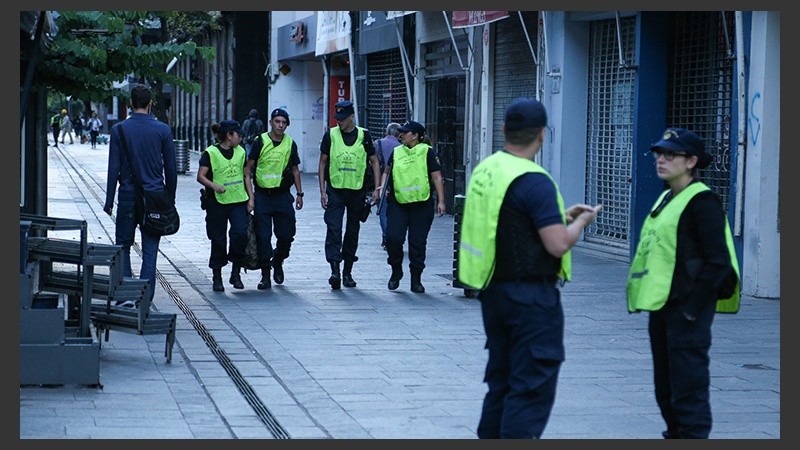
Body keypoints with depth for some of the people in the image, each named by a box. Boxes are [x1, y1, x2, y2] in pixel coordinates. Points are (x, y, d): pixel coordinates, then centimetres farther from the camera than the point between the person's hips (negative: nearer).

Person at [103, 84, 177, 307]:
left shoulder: (119, 130, -3)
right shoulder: (162, 130, -1)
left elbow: (114, 169, -4)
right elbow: (171, 169, 2)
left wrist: (109, 202, 2)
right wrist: (170, 200, 13)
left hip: (128, 197, 0)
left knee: (123, 246, 14)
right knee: (150, 251, 4)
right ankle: (145, 299, 1)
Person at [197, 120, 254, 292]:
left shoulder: (240, 152, 11)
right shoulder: (210, 153, -5)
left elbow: (246, 176, 17)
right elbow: (201, 176, -10)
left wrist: (251, 198, 8)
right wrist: (214, 186, -28)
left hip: (239, 201, 3)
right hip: (217, 202, -3)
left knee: (240, 233, -14)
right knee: (218, 240, 3)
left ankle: (236, 273, 1)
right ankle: (217, 278, 16)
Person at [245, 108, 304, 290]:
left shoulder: (290, 144, 7)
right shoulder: (260, 141, -2)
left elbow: (295, 170, 14)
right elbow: (249, 167, 0)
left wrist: (299, 193, 10)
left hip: (283, 195, 2)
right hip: (262, 194, -2)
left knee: (286, 234, 2)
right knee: (263, 236, -2)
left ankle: (277, 262, 30)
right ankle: (265, 274, 5)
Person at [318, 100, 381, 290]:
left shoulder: (363, 135, 2)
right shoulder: (330, 135, 1)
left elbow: (374, 161, 7)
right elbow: (323, 162, 5)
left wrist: (376, 189, 0)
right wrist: (322, 191, -1)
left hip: (357, 190, 1)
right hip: (335, 189, -1)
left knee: (353, 231, 9)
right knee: (334, 228, -14)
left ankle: (347, 272, 19)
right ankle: (335, 270, -20)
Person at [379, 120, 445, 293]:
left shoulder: (427, 152, 0)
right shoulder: (396, 152, 12)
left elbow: (437, 178, -1)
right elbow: (387, 172, 23)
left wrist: (441, 201, -7)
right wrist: (383, 186, 4)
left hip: (422, 204, -3)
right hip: (398, 203, 3)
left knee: (418, 243, 2)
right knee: (393, 237, -10)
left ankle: (416, 280, 12)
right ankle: (396, 271, 12)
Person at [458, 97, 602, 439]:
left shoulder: (485, 170, 7)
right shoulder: (534, 181, -19)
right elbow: (558, 244, -22)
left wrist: (563, 216, 18)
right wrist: (580, 222, -2)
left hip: (493, 291, 9)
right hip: (531, 296, -9)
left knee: (501, 381, 18)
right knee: (533, 389, -4)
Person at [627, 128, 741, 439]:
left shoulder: (702, 202, -13)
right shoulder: (666, 199, 15)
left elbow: (718, 262, -17)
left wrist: (693, 308, -18)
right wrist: (646, 296, 13)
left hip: (686, 311, -10)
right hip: (662, 308, 10)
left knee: (688, 388, -6)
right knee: (665, 388, 17)